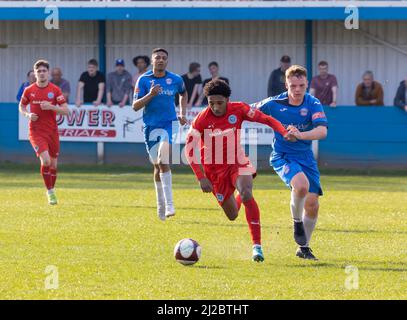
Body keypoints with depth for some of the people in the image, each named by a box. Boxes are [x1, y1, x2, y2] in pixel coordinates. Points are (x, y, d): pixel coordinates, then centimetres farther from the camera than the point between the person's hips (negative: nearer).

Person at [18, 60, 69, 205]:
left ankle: (52, 190, 31)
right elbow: (21, 106, 16)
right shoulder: (29, 90, 0)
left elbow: (66, 110, -2)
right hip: (36, 131, -2)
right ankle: (50, 192, -7)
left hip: (52, 131, 2)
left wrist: (51, 107, -18)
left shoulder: (55, 90, -1)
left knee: (53, 164, 8)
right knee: (45, 160, -20)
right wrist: (28, 114, -5)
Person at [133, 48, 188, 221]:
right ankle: (161, 204, 25)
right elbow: (135, 106, -5)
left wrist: (183, 113, 15)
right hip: (150, 126, 1)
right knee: (158, 166, 7)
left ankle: (168, 204, -27)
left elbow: (183, 94, 27)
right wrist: (150, 95, -20)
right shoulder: (144, 80, -2)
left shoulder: (175, 80, 3)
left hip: (169, 124, -1)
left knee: (163, 161, -24)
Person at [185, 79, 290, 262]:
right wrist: (201, 178, -22)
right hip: (214, 169, 0)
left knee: (246, 194, -30)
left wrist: (285, 133, -25)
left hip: (237, 163, 0)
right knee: (232, 215, 7)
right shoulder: (202, 119, -18)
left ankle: (257, 246, -29)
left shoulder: (238, 110, -14)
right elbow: (189, 149, -16)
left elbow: (266, 119, -8)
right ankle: (238, 199, 49)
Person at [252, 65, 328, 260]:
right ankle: (297, 222, -4)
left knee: (312, 204, -1)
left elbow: (322, 131, -27)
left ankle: (304, 248, 20)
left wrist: (300, 135, -43)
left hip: (305, 157, 3)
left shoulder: (313, 104, -12)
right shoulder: (274, 103, -12)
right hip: (282, 156, -3)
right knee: (301, 184, -32)